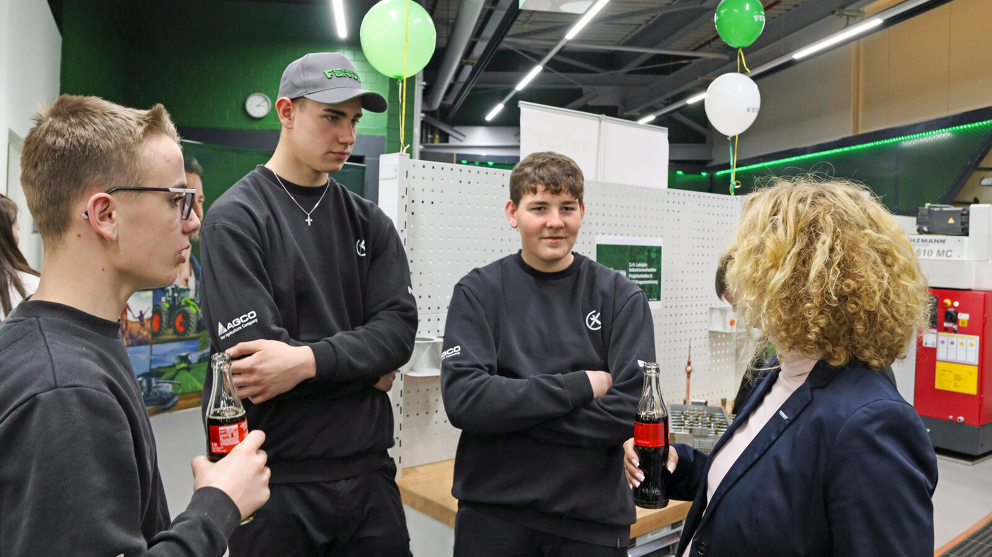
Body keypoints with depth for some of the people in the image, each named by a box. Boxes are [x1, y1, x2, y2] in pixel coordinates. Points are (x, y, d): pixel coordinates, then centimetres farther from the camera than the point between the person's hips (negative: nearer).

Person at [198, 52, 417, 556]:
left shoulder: (370, 223, 6)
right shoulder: (235, 218, -7)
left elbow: (399, 326, -6)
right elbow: (253, 350, -18)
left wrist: (309, 360, -20)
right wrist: (365, 368, -9)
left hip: (367, 470, 4)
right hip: (276, 477, -4)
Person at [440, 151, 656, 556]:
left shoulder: (622, 297, -3)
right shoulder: (478, 292, -4)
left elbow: (630, 410, -12)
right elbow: (463, 400, -15)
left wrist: (510, 412, -15)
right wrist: (579, 386, -16)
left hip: (593, 516, 1)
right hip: (492, 512, 0)